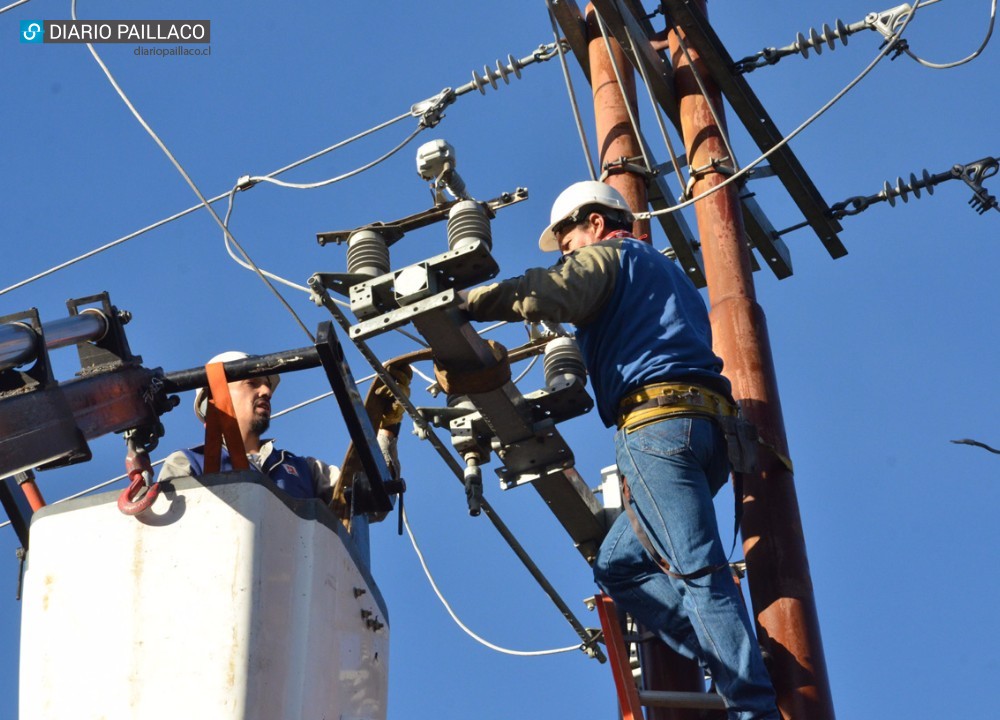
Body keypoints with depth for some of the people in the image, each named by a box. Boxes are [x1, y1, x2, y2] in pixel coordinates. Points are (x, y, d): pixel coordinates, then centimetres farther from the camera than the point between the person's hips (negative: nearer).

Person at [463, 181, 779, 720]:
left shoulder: (608, 254, 9)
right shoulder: (667, 274, 36)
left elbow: (543, 295, -9)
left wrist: (458, 301, -3)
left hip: (659, 419, -9)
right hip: (708, 428, 9)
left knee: (699, 570, -16)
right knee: (618, 565, 10)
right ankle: (733, 662, -2)